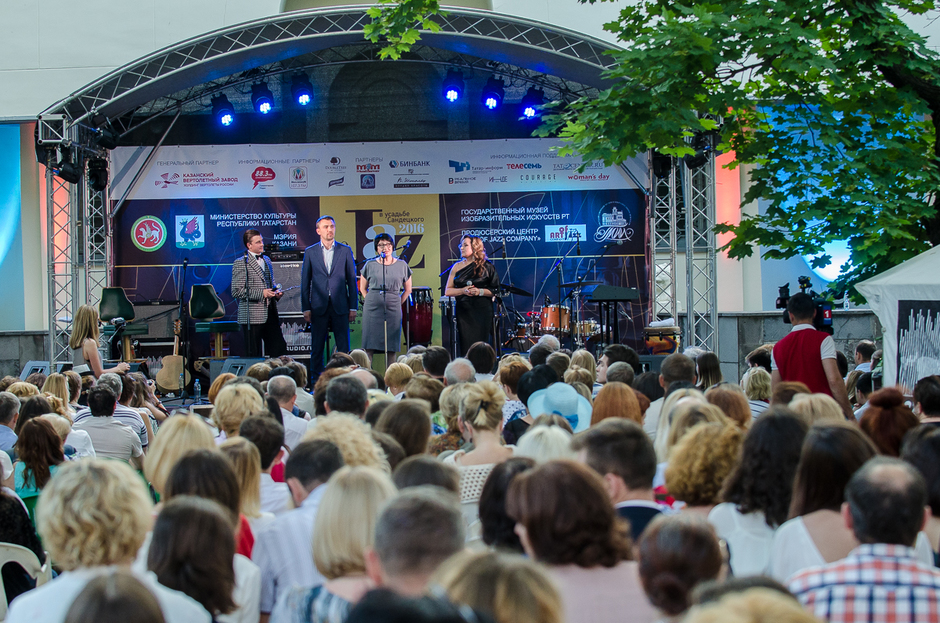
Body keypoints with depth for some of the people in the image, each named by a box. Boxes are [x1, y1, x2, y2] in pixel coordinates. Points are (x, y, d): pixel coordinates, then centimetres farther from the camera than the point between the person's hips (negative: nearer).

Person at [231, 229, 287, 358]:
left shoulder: (267, 260, 17)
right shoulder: (240, 263, -6)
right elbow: (236, 291, -12)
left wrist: (277, 291, 7)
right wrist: (261, 294, -16)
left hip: (270, 314, 7)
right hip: (252, 317, -6)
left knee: (279, 348, 1)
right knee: (254, 354, -3)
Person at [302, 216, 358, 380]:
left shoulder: (345, 251, 6)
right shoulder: (310, 252, 6)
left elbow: (352, 280, 6)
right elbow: (305, 282, 7)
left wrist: (353, 307, 1)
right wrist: (306, 308, 0)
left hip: (340, 306, 0)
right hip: (318, 307, 0)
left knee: (343, 348, 0)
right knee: (317, 347, 3)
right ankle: (316, 380, 10)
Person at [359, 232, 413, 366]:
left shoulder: (401, 265, 6)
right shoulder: (370, 265, 6)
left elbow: (407, 290, 15)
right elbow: (363, 288, 15)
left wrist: (397, 304, 7)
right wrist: (370, 301, 5)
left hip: (393, 310, 0)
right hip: (372, 309, 0)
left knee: (391, 348, -2)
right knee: (369, 347, -6)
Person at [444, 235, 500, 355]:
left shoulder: (487, 267, 3)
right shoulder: (457, 267, 11)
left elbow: (496, 291, 2)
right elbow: (447, 291, 9)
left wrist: (480, 291, -14)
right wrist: (463, 290, -9)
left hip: (482, 311, -2)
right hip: (463, 311, 2)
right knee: (466, 345, -2)